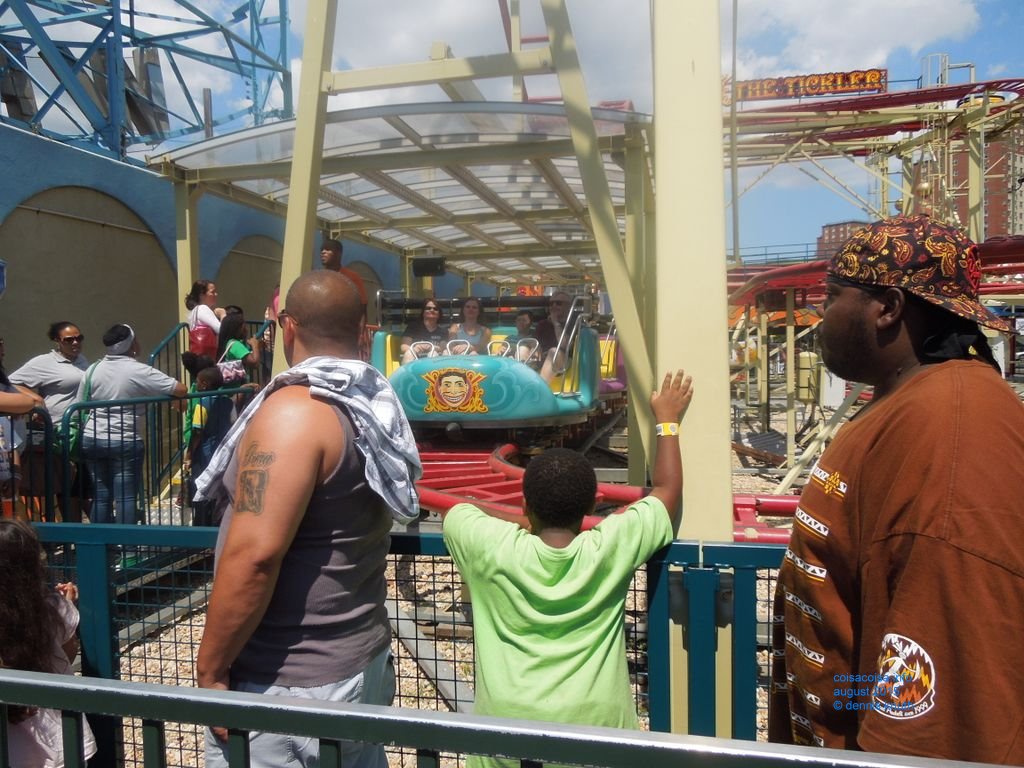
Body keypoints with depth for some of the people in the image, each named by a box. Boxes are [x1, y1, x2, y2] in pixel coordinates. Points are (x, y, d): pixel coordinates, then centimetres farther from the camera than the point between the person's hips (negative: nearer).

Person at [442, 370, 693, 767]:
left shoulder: (495, 549, -10)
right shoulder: (608, 548, -9)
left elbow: (455, 510, 11)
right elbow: (668, 491, 5)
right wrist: (667, 421, 16)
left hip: (508, 726, 0)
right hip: (594, 726, 0)